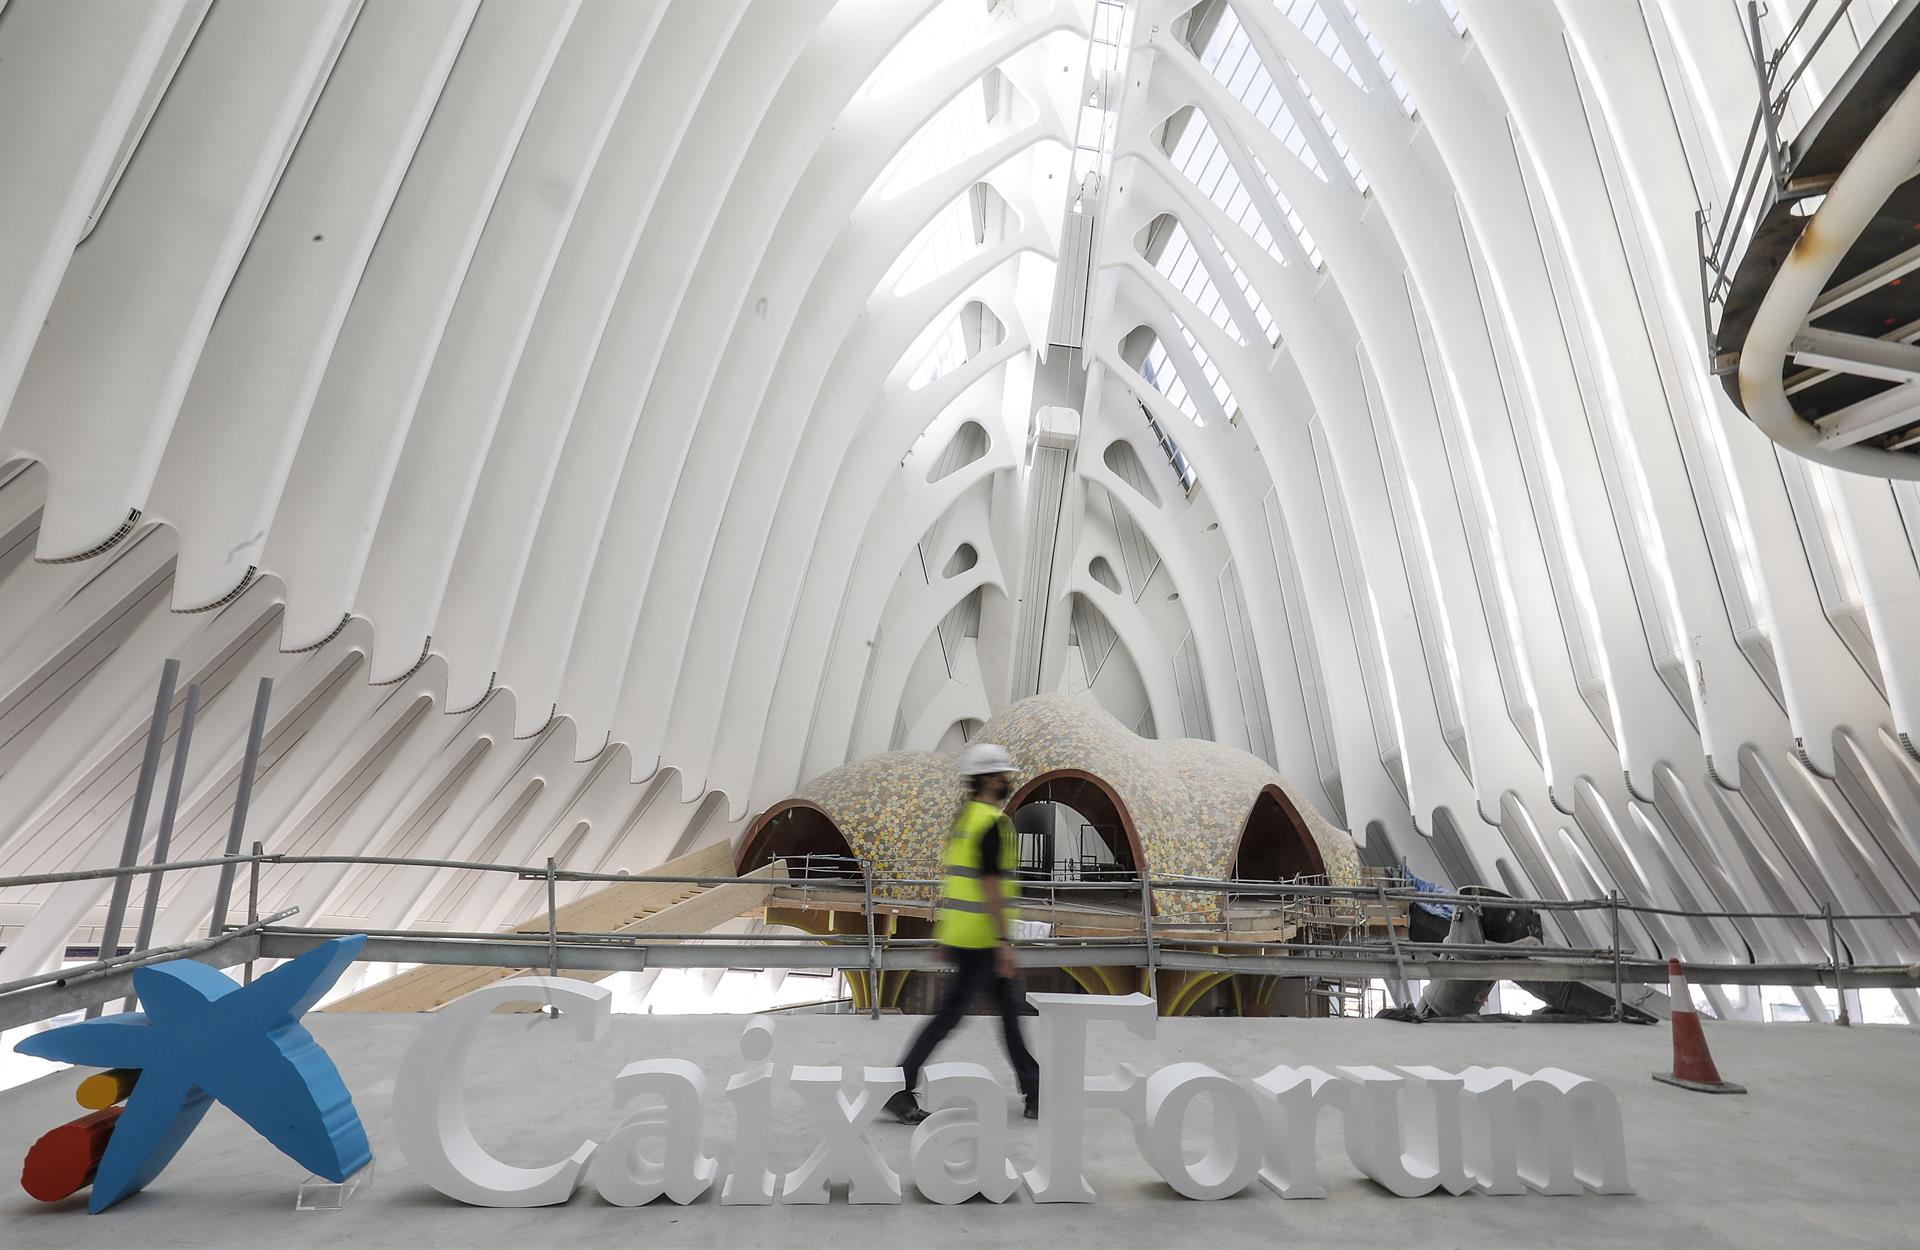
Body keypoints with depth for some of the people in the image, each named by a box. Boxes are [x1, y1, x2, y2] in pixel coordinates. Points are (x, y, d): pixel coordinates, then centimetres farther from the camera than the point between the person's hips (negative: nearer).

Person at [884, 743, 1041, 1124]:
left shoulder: (964, 817, 11)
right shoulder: (993, 824, -18)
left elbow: (951, 877, 15)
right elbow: (991, 886, -22)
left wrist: (942, 929, 19)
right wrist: (1005, 941, -19)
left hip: (957, 932, 10)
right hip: (981, 938, -10)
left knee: (1010, 1006, 15)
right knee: (949, 1014, 0)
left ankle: (1034, 1093, 23)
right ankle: (899, 1090, 9)